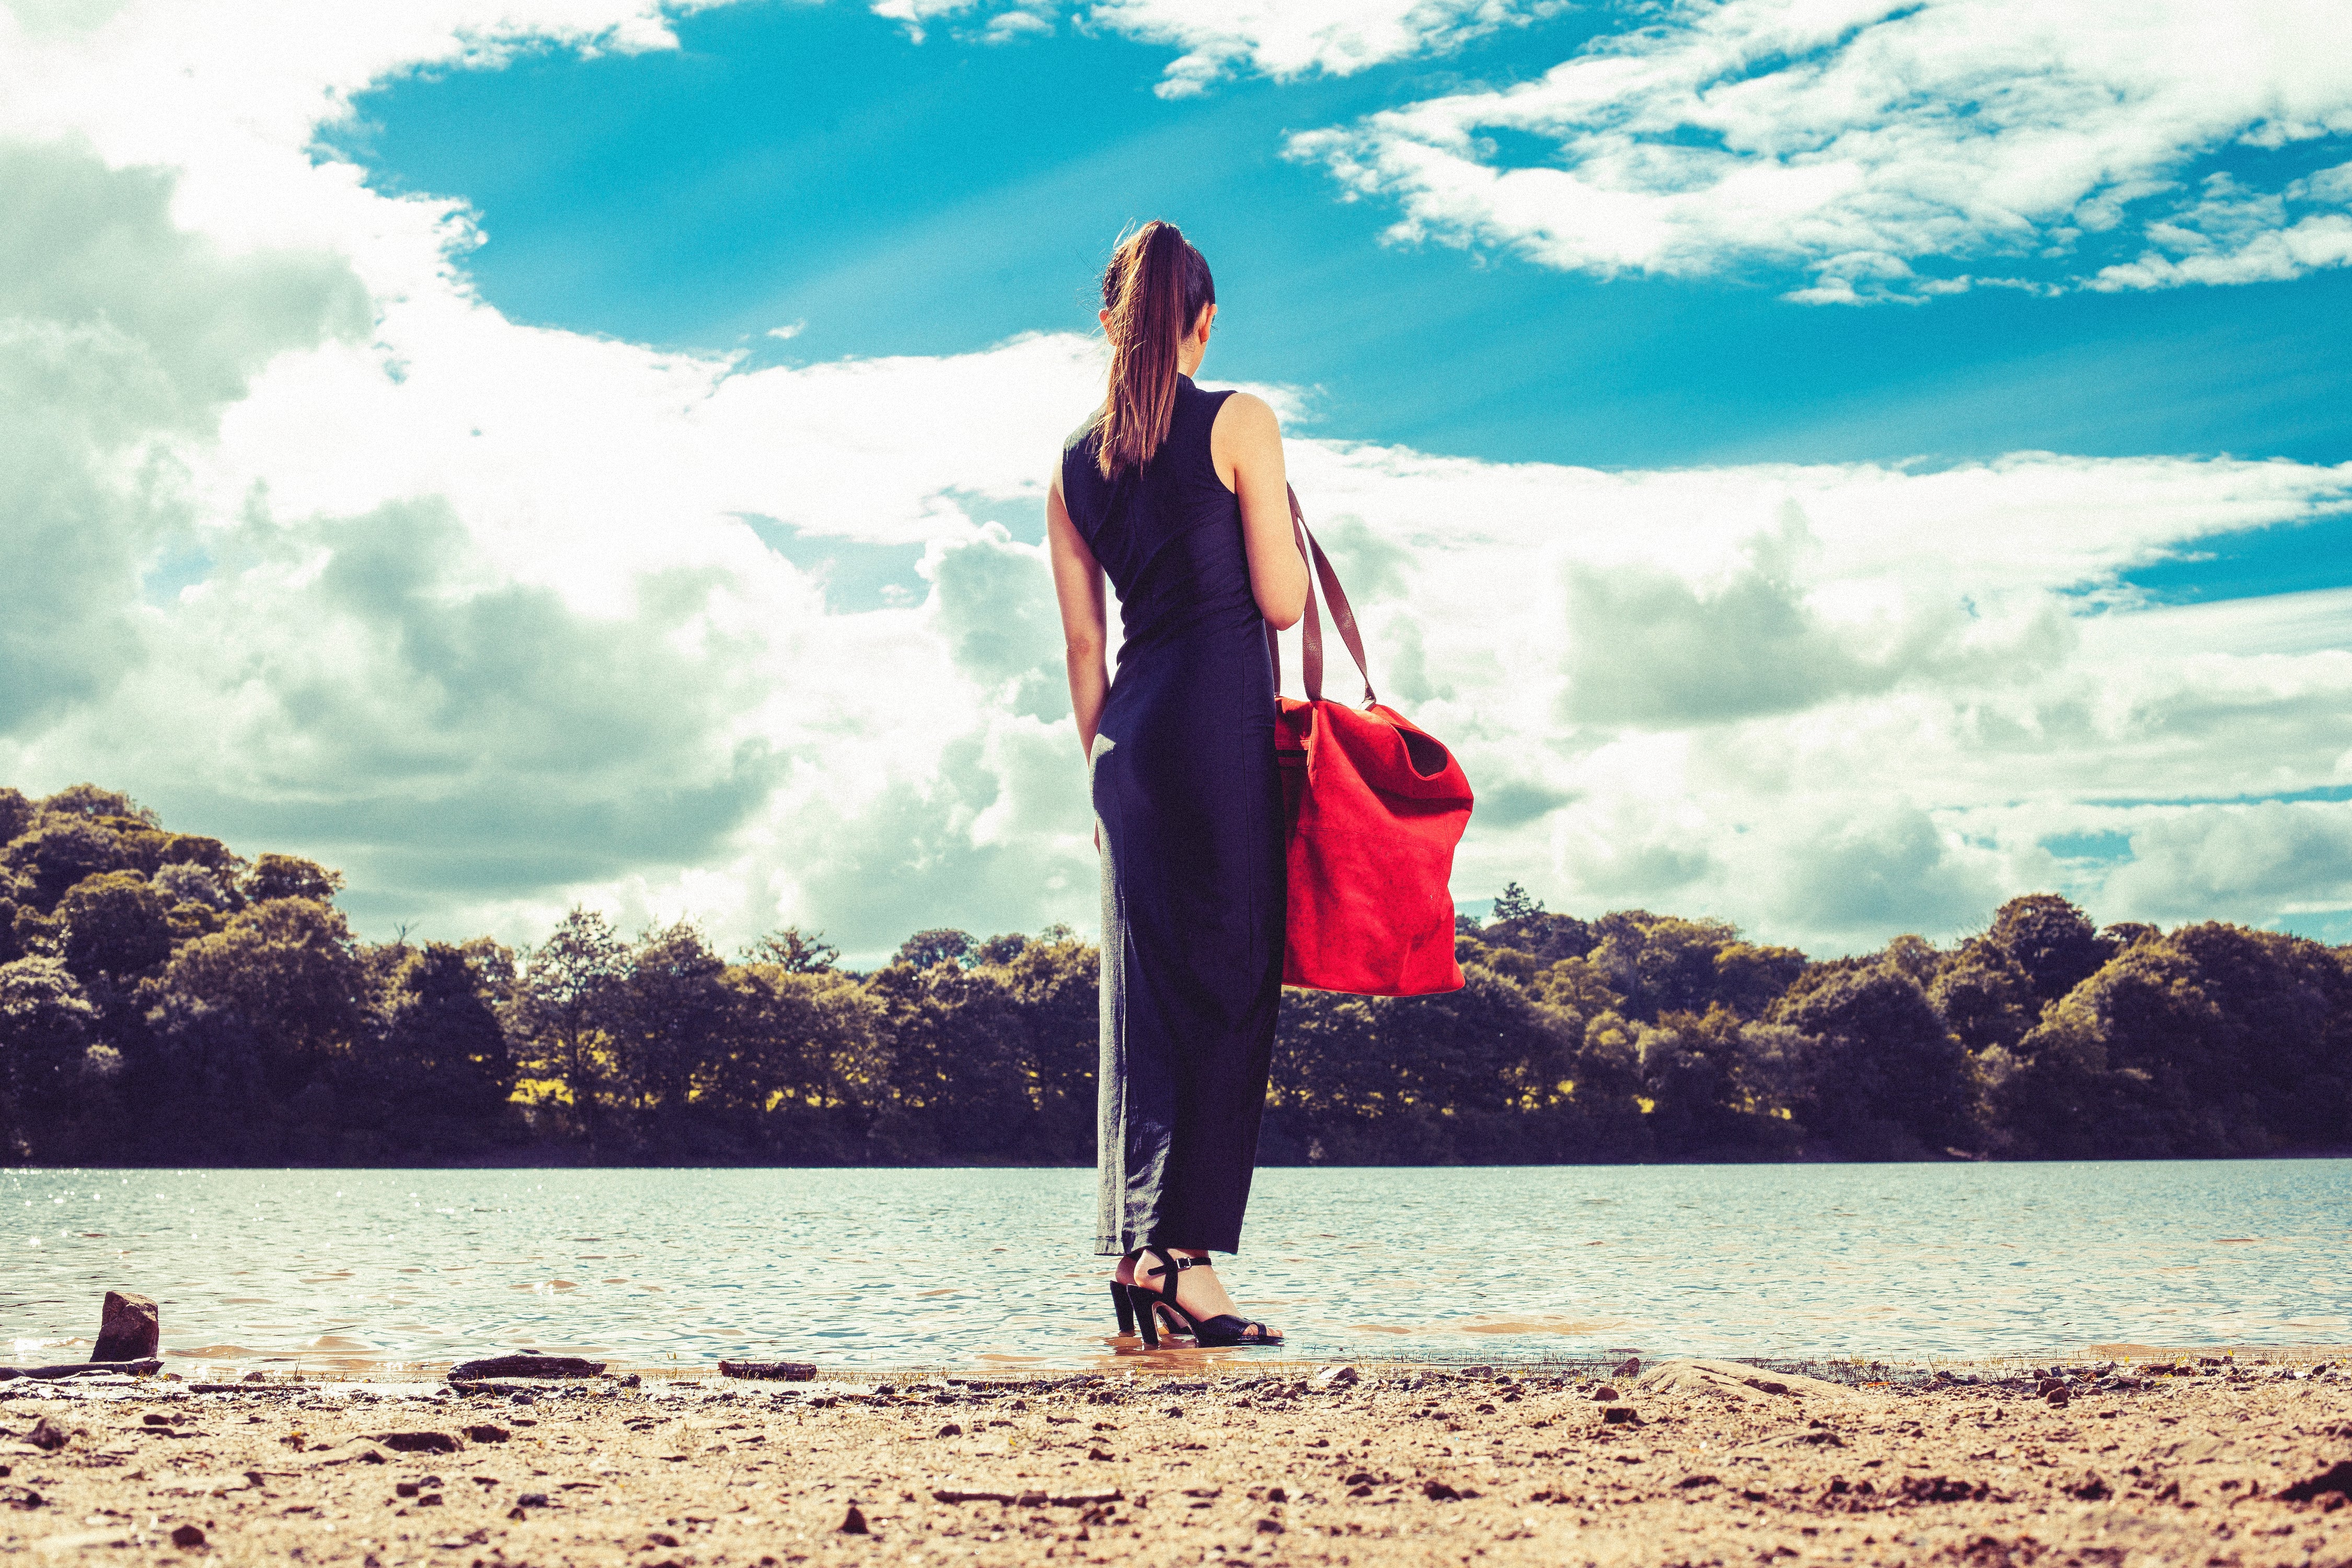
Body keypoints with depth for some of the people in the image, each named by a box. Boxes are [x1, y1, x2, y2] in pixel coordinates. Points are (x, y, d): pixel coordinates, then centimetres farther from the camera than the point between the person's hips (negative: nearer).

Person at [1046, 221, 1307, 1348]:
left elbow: (1083, 639, 13)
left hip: (1132, 733, 6)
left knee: (1148, 993, 9)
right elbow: (1281, 601, -6)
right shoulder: (1238, 423, -4)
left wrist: (1102, 772, 19)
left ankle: (1135, 1246, 9)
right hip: (1224, 727, -6)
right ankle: (1183, 1253, -6)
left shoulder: (1075, 462, 12)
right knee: (1229, 984, -3)